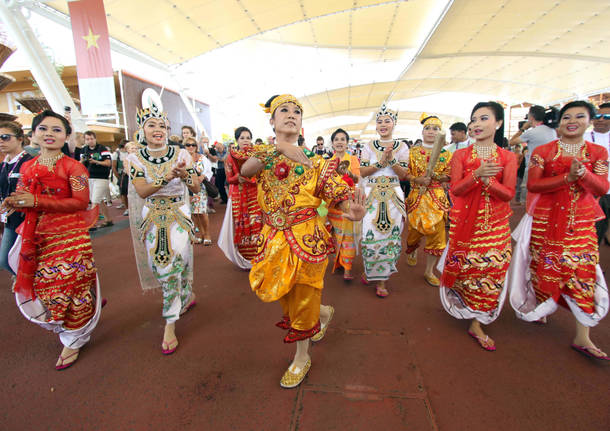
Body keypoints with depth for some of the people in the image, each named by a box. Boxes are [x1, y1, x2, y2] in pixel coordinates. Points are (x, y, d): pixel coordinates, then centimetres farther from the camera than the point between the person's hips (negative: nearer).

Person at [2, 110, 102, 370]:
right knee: (41, 285, 12)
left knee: (70, 287, 3)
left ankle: (74, 341, 22)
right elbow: (23, 199, 16)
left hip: (70, 238, -6)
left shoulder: (73, 167, -8)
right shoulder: (27, 167, 11)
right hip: (37, 238, 6)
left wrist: (37, 201, -20)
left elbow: (81, 202, -15)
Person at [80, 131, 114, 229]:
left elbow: (108, 163, -11)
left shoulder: (103, 149, -6)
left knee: (95, 202, -8)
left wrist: (96, 162, -24)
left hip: (101, 179, -7)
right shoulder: (84, 150, 11)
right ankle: (108, 220, 22)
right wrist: (83, 161, -10)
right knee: (100, 201, 12)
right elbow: (80, 164, 12)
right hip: (89, 178, 7)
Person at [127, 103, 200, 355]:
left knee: (172, 266, -7)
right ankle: (188, 296, 38)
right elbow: (142, 192, -14)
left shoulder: (181, 154, -7)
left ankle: (170, 325, 7)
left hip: (179, 216, -2)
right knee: (161, 266, 8)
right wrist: (169, 177, -28)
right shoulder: (135, 159, -3)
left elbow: (196, 189, -9)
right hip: (153, 218, 3)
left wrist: (185, 175, -30)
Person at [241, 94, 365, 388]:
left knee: (302, 298, 9)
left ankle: (302, 358, 35)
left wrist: (350, 208, -33)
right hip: (274, 236, 4)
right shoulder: (263, 153, 4)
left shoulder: (314, 160, -1)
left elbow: (334, 190, -11)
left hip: (306, 236, -3)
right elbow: (245, 171, -18)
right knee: (283, 295, 17)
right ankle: (324, 313, 48)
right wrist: (278, 149, -31)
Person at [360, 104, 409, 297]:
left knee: (390, 235, -1)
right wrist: (380, 162, -13)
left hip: (393, 196, 0)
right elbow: (362, 172, 0)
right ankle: (369, 270, 20)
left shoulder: (402, 147, 8)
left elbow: (403, 174, 1)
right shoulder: (369, 146, 8)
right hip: (372, 195, 0)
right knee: (371, 234, -5)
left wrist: (392, 160, -14)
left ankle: (381, 279, 12)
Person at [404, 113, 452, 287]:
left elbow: (449, 177, 4)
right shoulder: (413, 152, 6)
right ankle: (412, 252, 44)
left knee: (437, 234, -2)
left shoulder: (445, 154, 7)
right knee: (414, 229, 8)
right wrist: (417, 180, -15)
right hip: (416, 197, 0)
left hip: (437, 198, 1)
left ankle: (429, 271, 13)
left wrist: (435, 175, -14)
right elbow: (406, 173, 3)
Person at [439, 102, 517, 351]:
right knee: (465, 268, 6)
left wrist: (487, 180, -21)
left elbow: (509, 193, -4)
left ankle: (476, 324, 20)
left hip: (494, 224, 1)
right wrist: (477, 173, -23)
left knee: (490, 271, 4)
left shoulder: (508, 157, 3)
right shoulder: (460, 155, 1)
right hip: (464, 222, -1)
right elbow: (455, 190, -7)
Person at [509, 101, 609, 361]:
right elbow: (532, 185, -10)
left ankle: (582, 338, 6)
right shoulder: (543, 151, 0)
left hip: (581, 222, 2)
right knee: (544, 268, 6)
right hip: (545, 220, -2)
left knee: (584, 272, -1)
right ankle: (539, 309, 32)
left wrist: (583, 173, -22)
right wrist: (567, 177, -22)